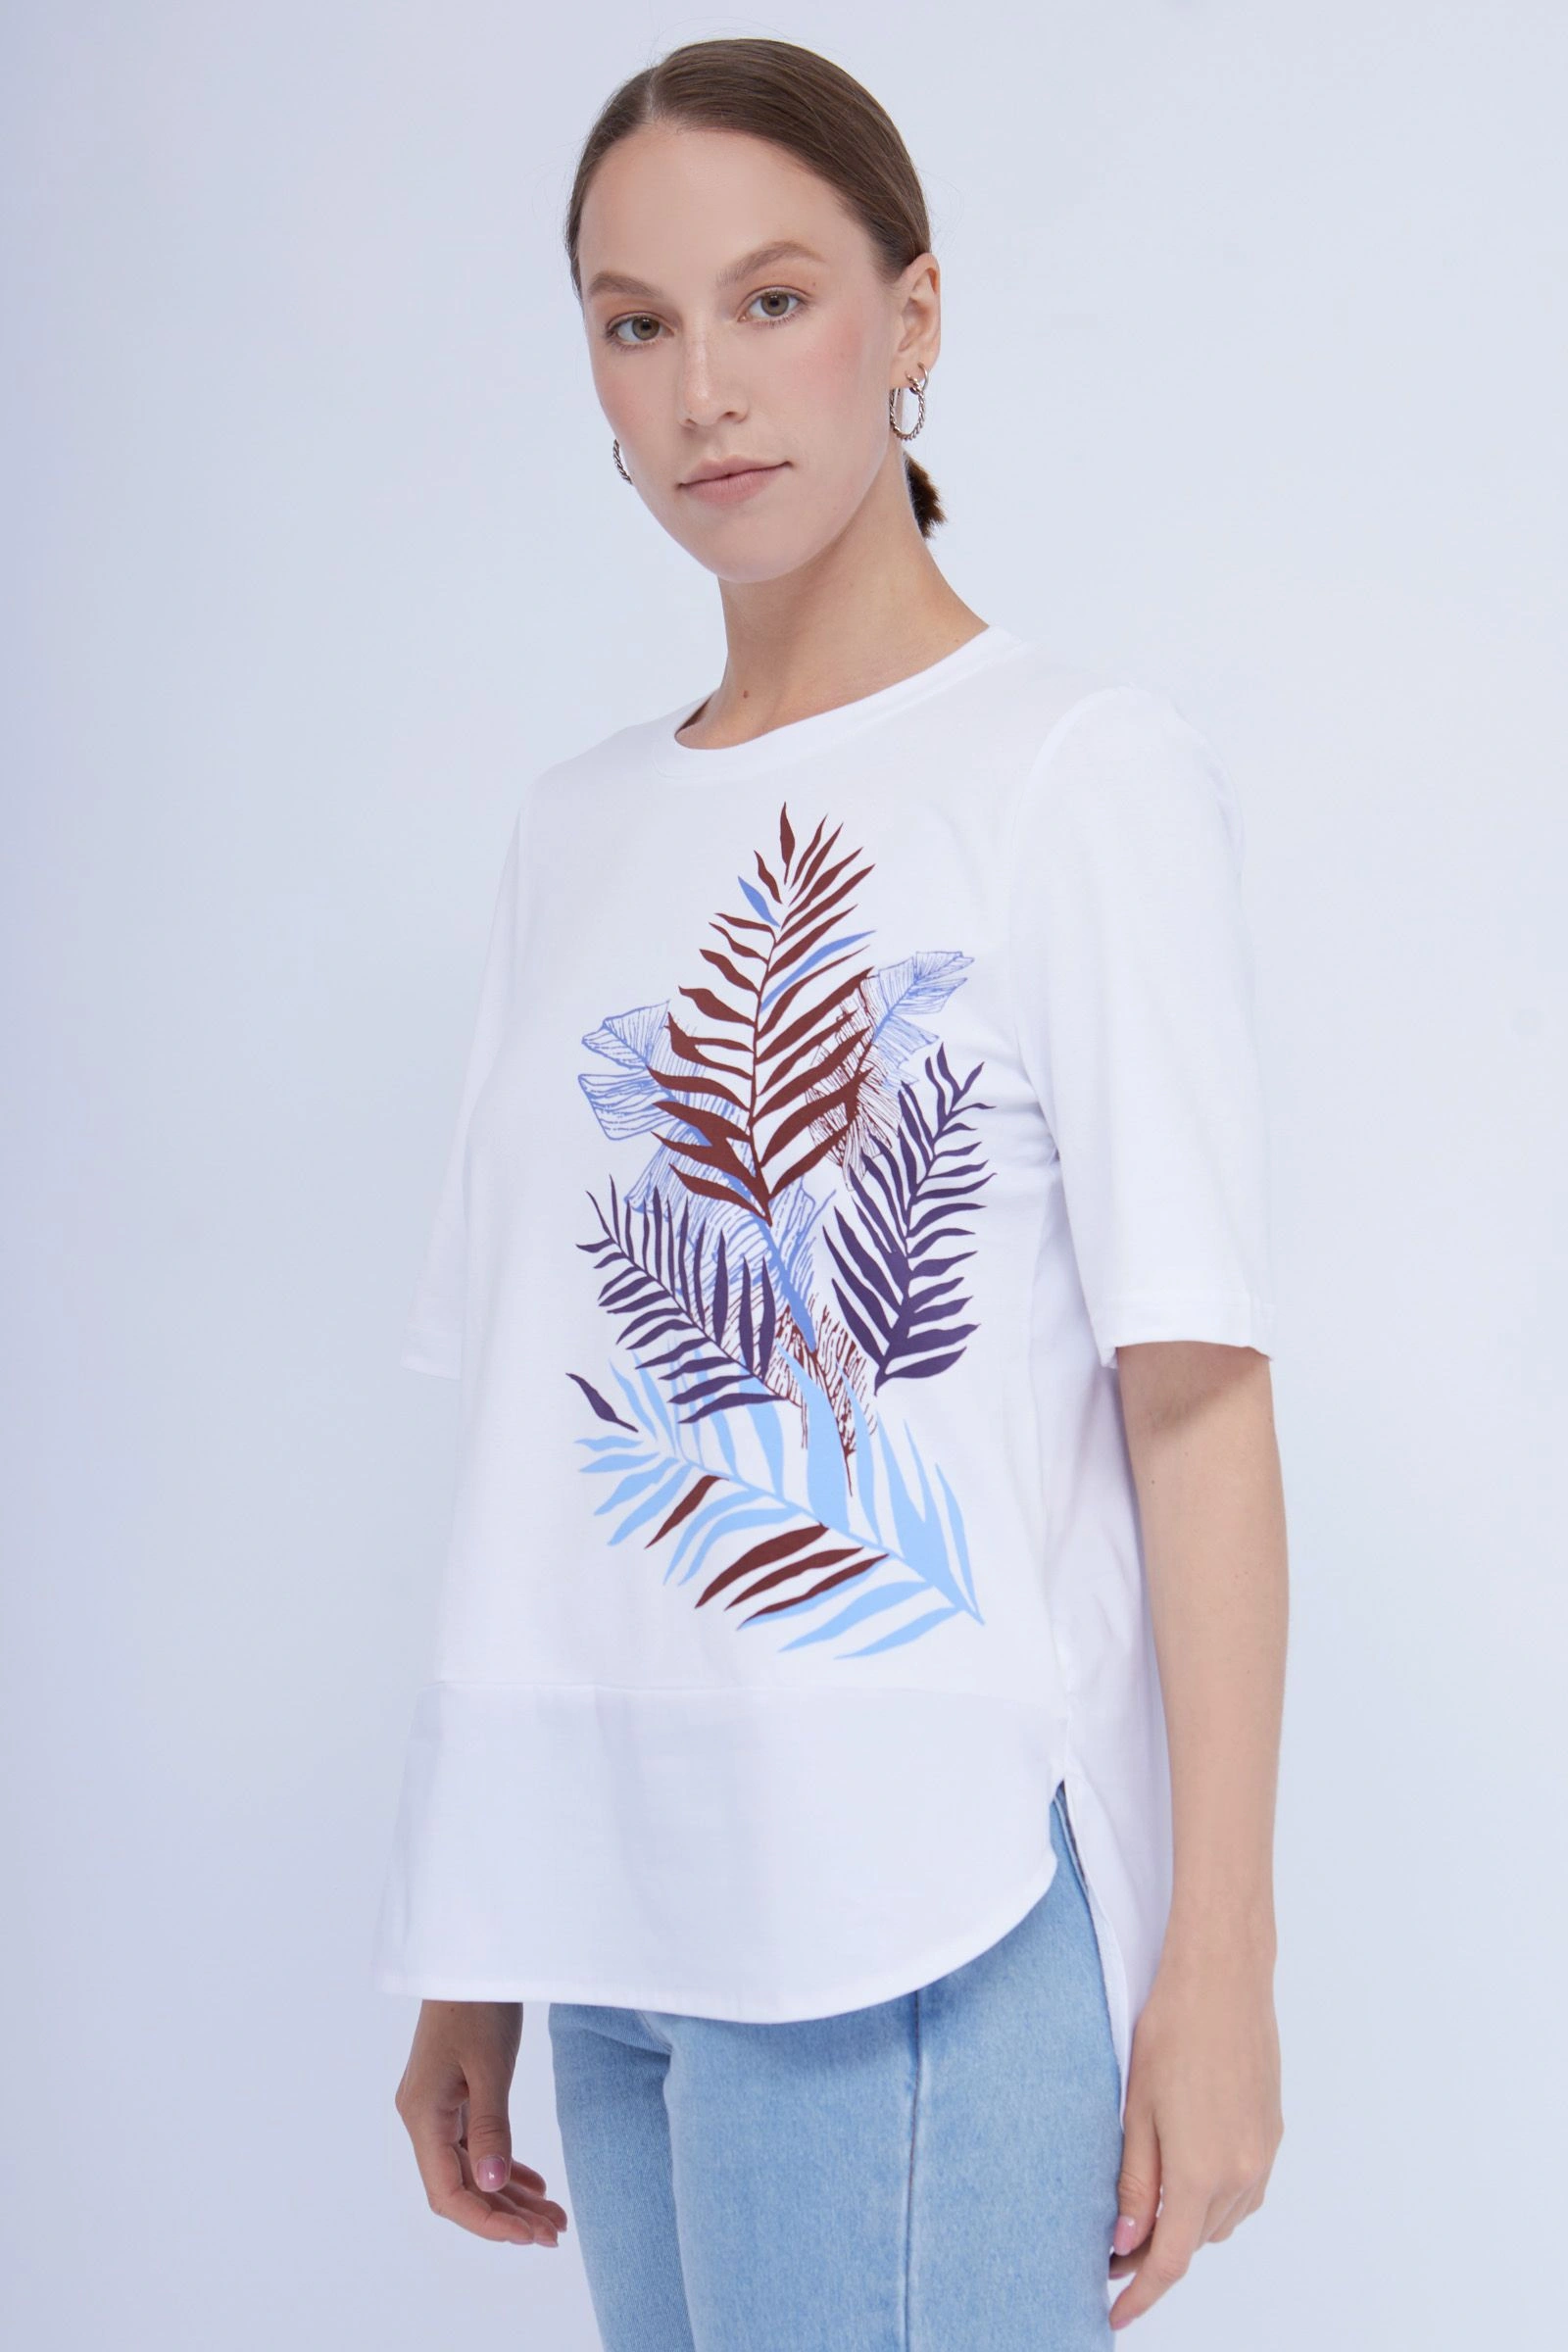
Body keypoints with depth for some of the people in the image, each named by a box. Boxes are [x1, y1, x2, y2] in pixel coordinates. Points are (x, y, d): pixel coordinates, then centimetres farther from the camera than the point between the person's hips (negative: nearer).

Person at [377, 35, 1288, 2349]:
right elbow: (542, 1405, 13)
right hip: (614, 1914, 6)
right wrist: (475, 1945, 12)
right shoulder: (582, 822, 14)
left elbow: (1196, 1392, -8)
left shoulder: (1085, 771, -2)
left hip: (925, 1901, -5)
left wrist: (1216, 1962, -12)